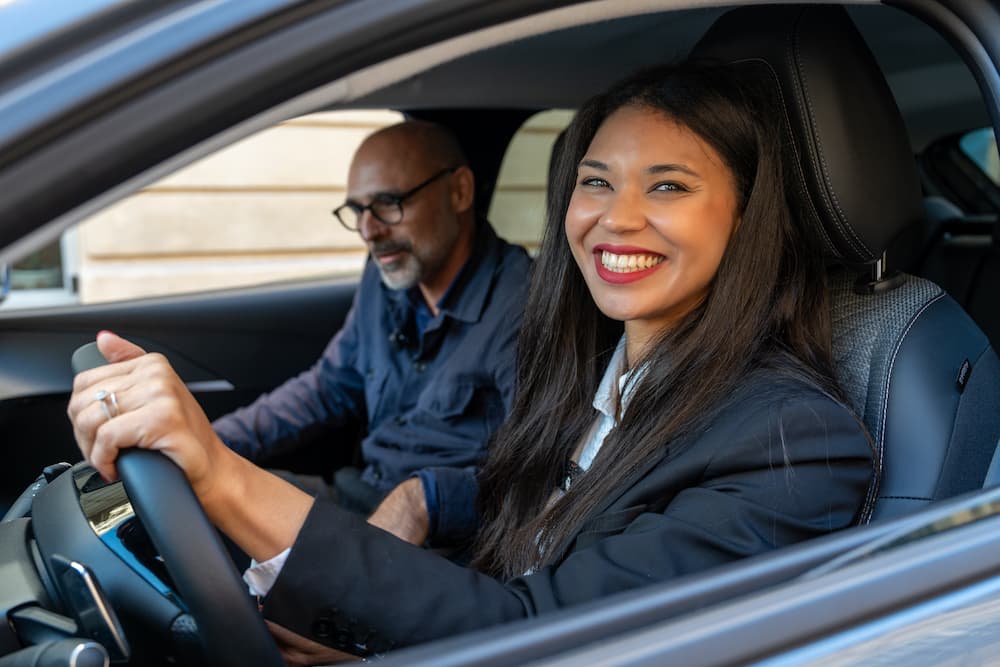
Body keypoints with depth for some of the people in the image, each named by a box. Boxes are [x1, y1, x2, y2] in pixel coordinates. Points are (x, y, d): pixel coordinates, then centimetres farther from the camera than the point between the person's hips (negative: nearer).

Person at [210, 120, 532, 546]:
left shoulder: (521, 307, -19)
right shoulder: (385, 280, 10)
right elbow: (328, 389, 20)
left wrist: (428, 499, -39)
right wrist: (205, 445, 9)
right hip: (364, 493, 8)